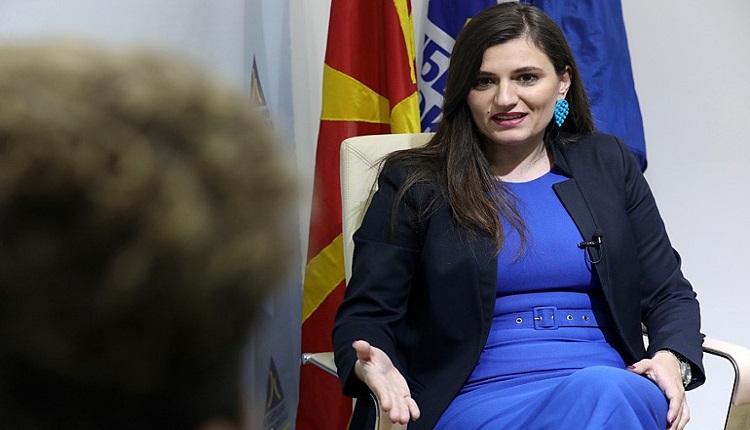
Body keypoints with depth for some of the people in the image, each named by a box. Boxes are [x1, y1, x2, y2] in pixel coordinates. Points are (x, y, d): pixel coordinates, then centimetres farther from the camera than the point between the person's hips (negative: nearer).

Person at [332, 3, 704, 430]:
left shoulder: (608, 165, 17)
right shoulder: (414, 183, 8)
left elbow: (669, 293, 16)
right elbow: (365, 314, 5)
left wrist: (672, 360, -8)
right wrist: (373, 364, -20)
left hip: (614, 386, 3)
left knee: (603, 391, -35)